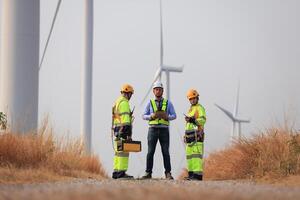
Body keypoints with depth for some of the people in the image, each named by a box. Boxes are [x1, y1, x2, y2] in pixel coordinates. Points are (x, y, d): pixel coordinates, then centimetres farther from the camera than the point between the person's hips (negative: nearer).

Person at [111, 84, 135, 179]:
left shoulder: (117, 102, 20)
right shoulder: (124, 102, -11)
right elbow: (125, 118, -19)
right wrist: (129, 134, -21)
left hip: (116, 129, 10)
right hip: (123, 130, -10)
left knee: (118, 152, 11)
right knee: (123, 152, -10)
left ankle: (116, 172, 11)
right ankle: (121, 172, -14)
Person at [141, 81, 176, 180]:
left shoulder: (168, 103, 8)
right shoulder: (150, 103, 9)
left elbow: (174, 116, 6)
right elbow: (144, 116, 7)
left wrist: (167, 117, -15)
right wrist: (152, 116, -13)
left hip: (164, 130, 0)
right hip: (153, 129, 0)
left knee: (166, 152, -2)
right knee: (150, 152, -3)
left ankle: (168, 173, 2)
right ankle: (148, 173, 1)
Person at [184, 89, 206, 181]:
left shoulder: (200, 108, -5)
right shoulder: (191, 109, 23)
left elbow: (203, 120, -20)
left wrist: (193, 120, -36)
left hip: (197, 134, -9)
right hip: (190, 134, 9)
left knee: (196, 154, -14)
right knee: (189, 154, 8)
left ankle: (198, 174, -19)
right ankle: (191, 174, 10)